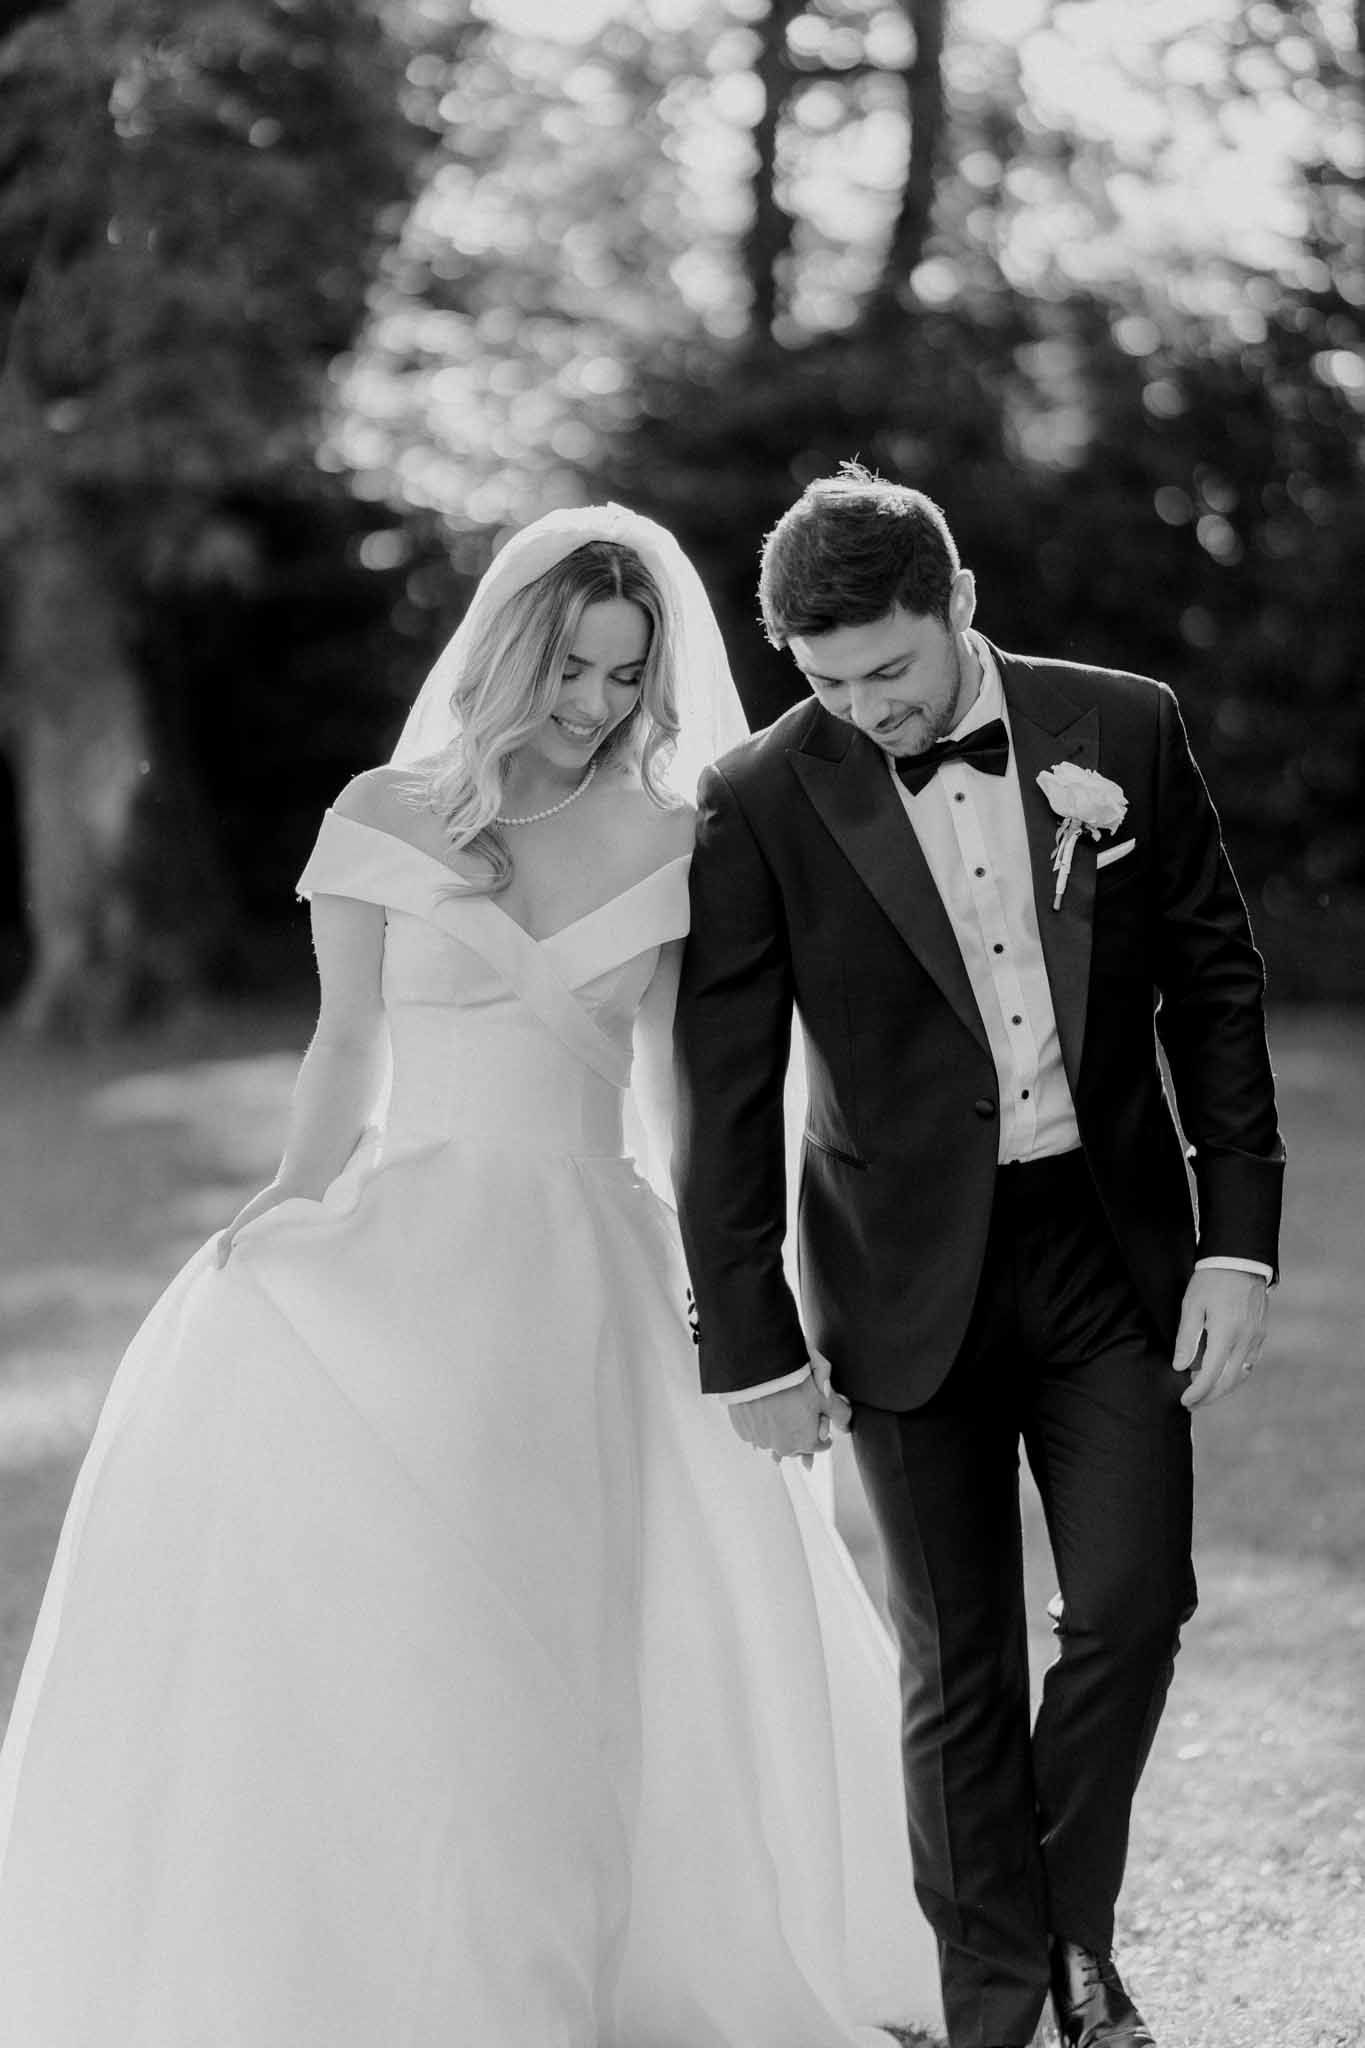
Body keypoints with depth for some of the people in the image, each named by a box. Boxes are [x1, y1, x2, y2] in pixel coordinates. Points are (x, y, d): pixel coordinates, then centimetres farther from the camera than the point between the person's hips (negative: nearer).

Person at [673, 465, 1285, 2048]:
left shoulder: (1123, 730, -3)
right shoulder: (762, 805, -9)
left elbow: (1214, 987, 4)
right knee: (960, 1667, 4)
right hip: (912, 1277, -1)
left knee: (1133, 1604, -4)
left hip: (1112, 1247, 2)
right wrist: (750, 1348, -5)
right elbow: (724, 1099, -5)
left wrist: (1239, 1240, -2)